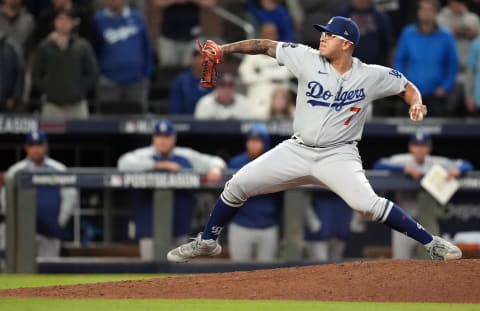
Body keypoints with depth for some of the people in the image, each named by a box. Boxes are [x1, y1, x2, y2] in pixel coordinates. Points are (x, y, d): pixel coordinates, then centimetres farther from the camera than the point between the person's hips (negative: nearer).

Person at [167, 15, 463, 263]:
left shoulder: (371, 76, -9)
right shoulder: (308, 59, -7)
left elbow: (407, 86, 5)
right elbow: (266, 46, -3)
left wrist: (416, 103, -17)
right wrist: (224, 49, -11)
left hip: (338, 156, -3)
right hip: (297, 151, 3)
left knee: (366, 202, -29)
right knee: (237, 185, 0)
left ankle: (431, 243, -17)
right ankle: (207, 241, 23)